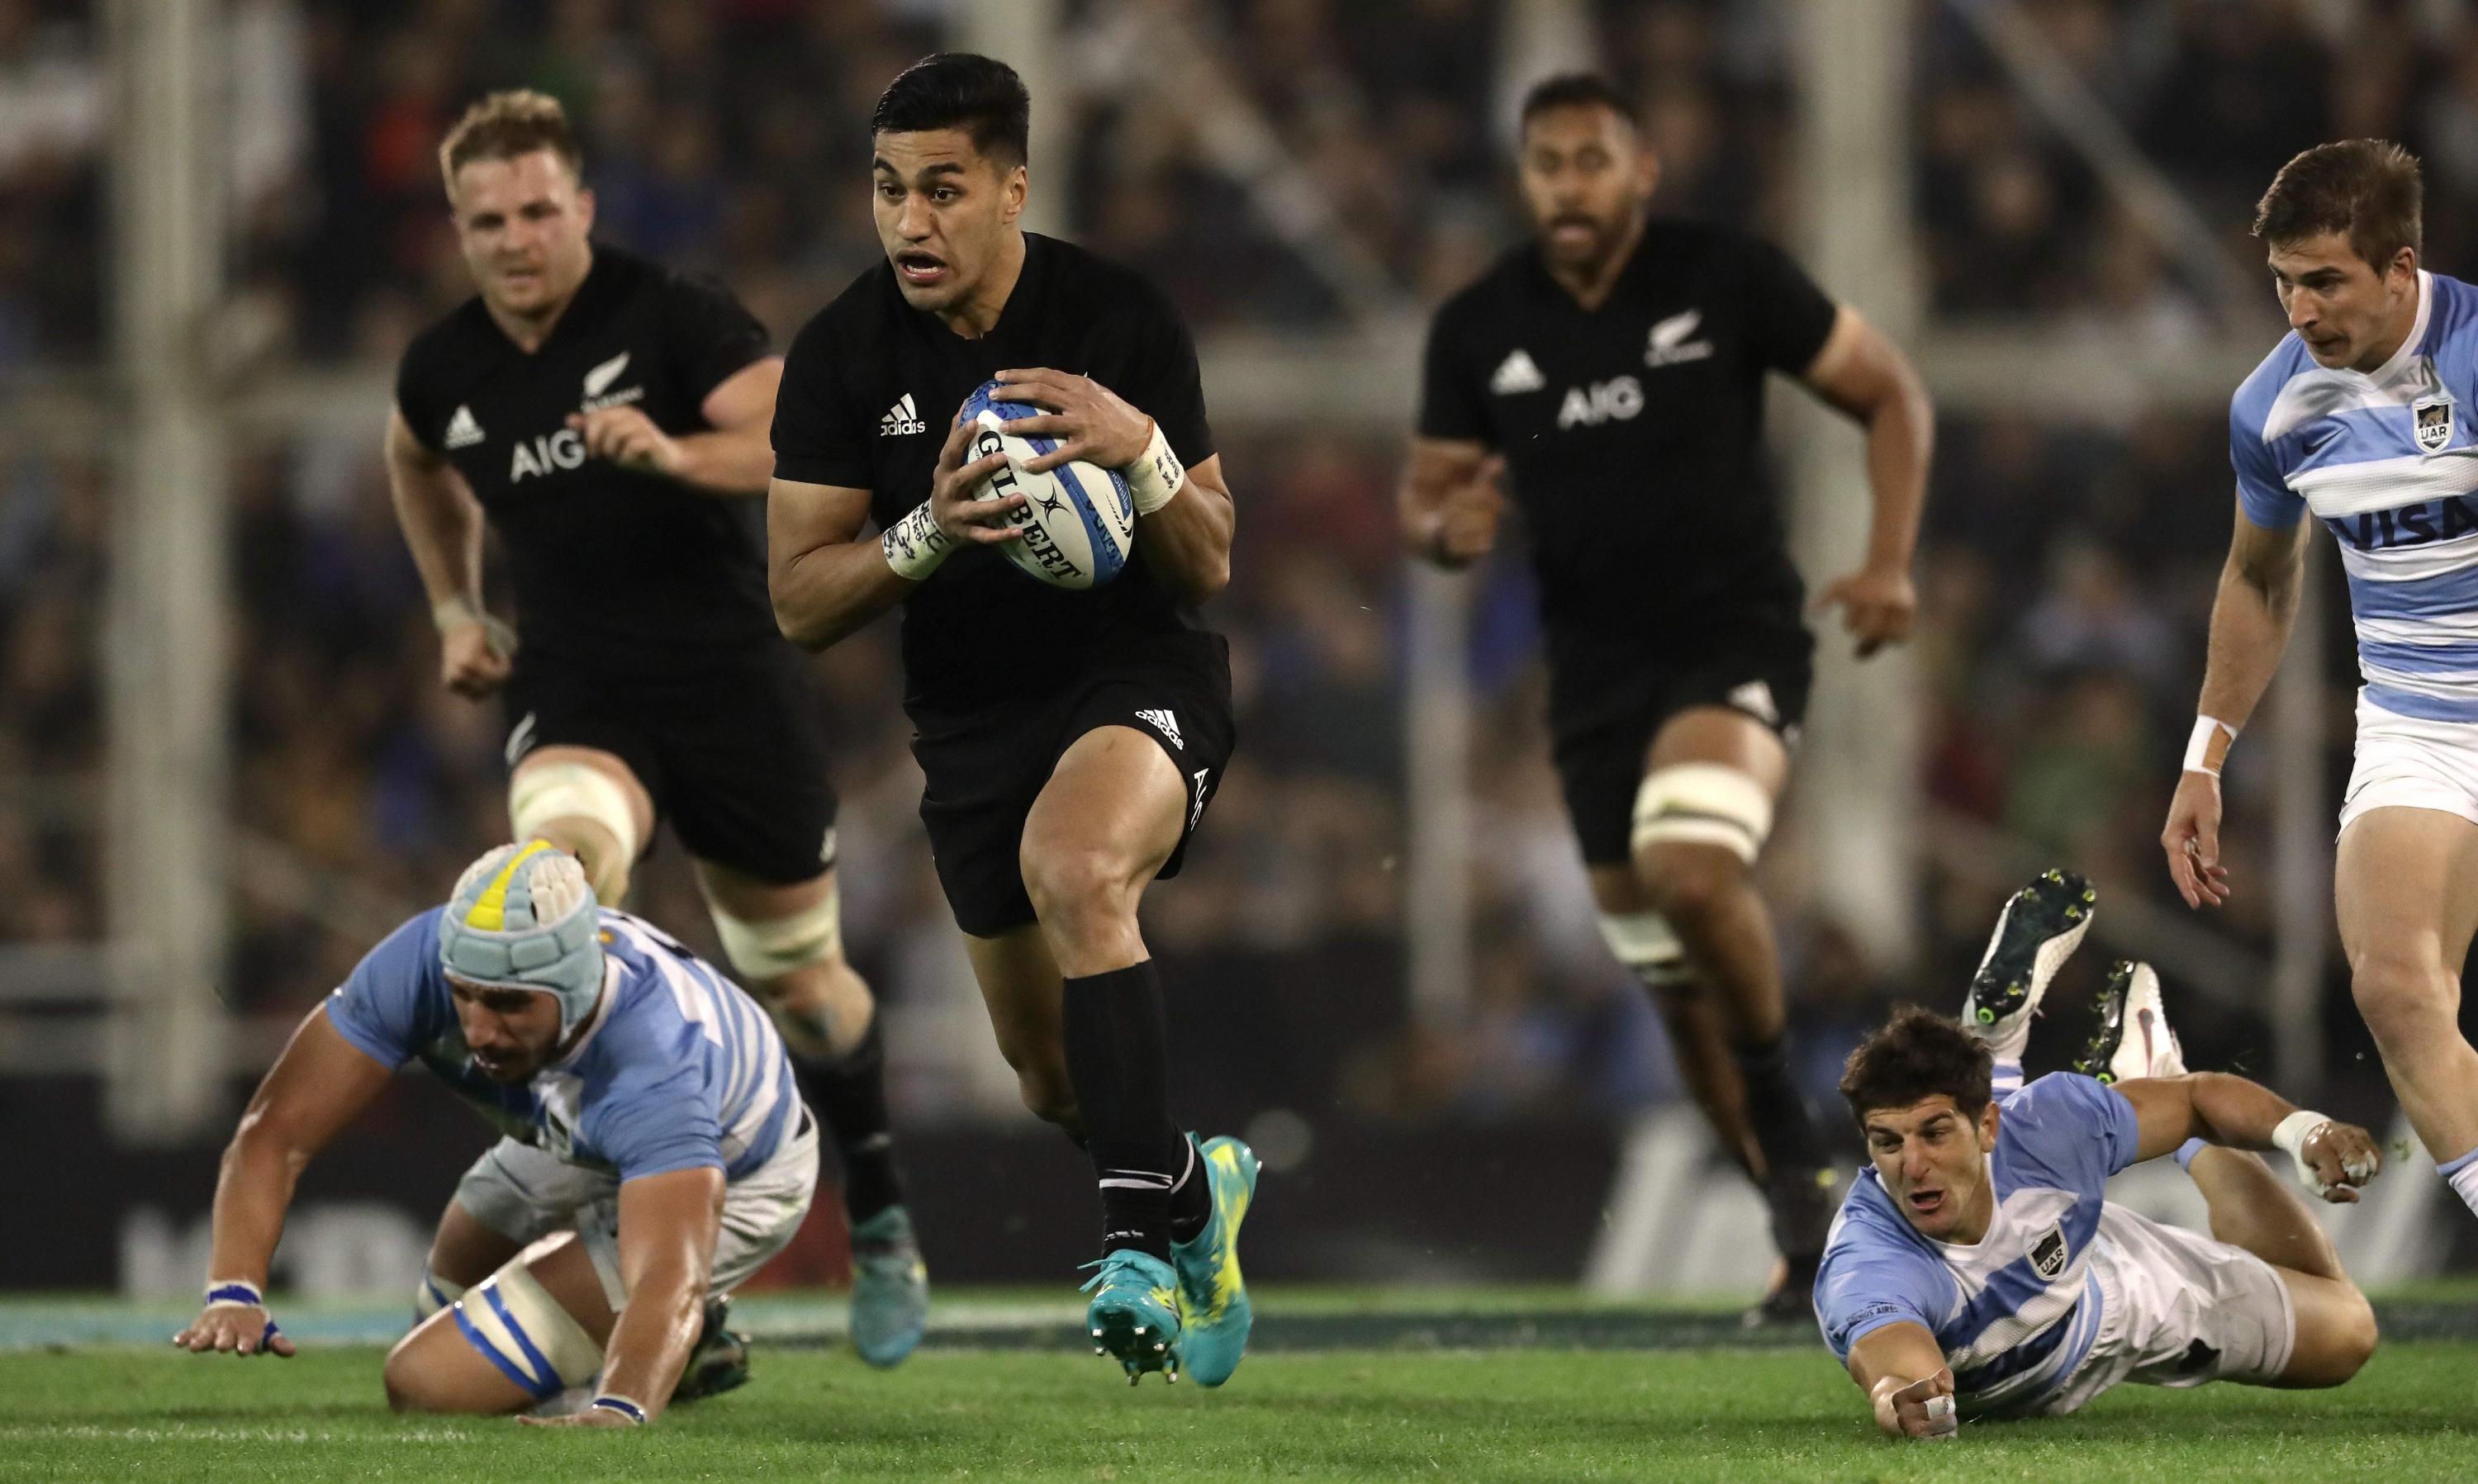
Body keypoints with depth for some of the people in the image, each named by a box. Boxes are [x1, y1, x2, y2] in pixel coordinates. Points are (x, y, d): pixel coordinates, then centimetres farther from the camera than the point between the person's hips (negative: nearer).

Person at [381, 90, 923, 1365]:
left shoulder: (671, 318, -12)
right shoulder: (444, 371, 3)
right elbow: (416, 463, 29)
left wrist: (673, 453, -41)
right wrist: (454, 609, 21)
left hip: (731, 675, -2)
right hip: (574, 687, 2)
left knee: (801, 984, 12)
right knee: (568, 869, -33)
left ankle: (878, 1224, 38)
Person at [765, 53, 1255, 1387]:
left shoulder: (1122, 321, -12)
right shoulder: (841, 355, -8)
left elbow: (1209, 571, -8)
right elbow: (798, 602, -8)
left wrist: (1144, 451, -29)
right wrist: (927, 535, -27)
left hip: (1142, 674, -4)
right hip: (969, 714, 4)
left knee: (1073, 866, -37)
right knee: (1051, 1078, 10)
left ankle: (1143, 1233, -37)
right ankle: (1192, 1185, 44)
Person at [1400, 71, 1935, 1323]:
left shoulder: (1730, 282, -7)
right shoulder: (1478, 329, 1)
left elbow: (1890, 393, 2)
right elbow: (1423, 496, 11)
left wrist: (1890, 562, -10)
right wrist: (1448, 528, -15)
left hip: (1735, 641, -4)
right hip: (1596, 675, 4)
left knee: (1689, 867, -31)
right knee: (1676, 985, 7)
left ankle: (1782, 1109, -9)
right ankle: (1810, 1222, 23)